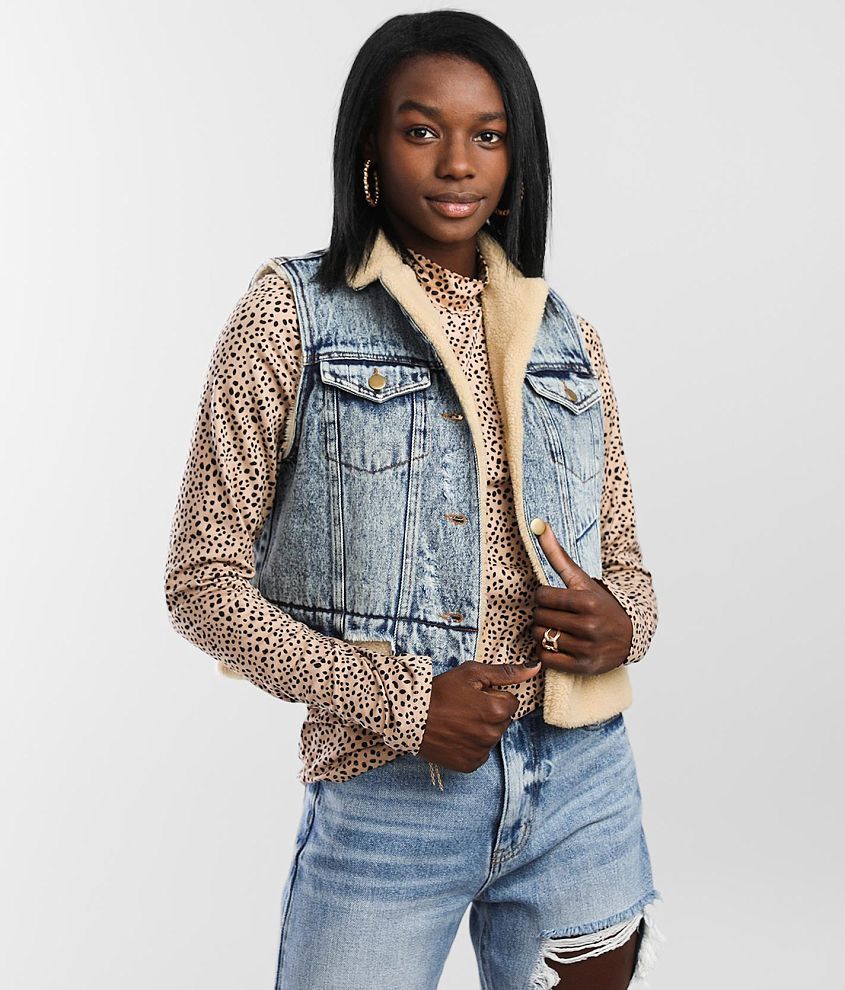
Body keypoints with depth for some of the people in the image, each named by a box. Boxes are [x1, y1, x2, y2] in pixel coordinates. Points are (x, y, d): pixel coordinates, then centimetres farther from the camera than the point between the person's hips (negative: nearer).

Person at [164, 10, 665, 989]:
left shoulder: (564, 336, 8)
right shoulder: (292, 312, -4)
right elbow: (203, 582, -7)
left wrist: (620, 628, -9)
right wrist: (402, 702, -15)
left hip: (582, 786, 4)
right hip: (387, 793, -4)